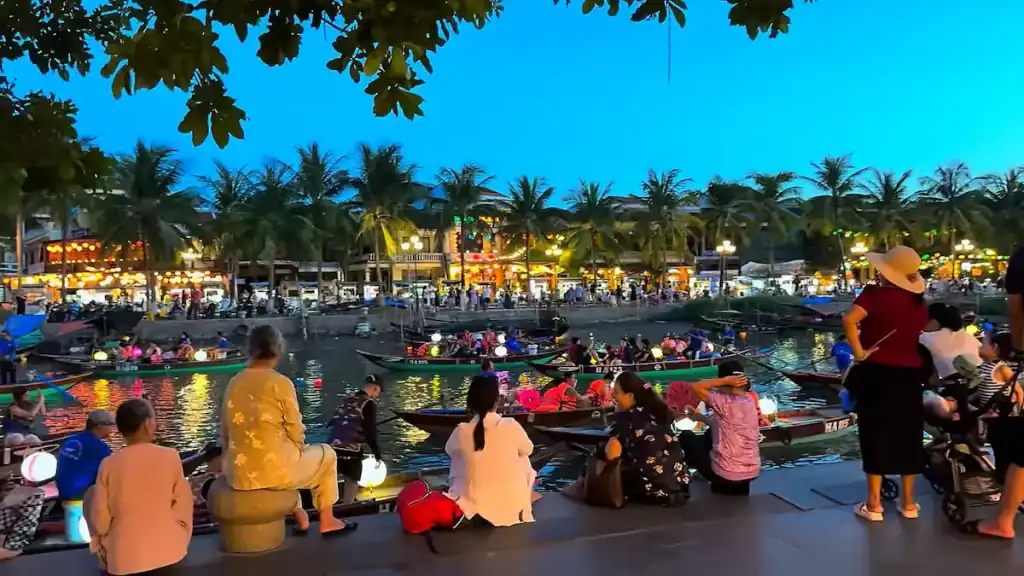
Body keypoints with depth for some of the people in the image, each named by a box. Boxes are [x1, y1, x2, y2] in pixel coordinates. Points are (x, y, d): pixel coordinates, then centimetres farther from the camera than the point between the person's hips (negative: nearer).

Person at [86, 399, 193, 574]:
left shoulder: (109, 464, -10)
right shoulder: (171, 456, -10)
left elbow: (100, 520, -4)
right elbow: (181, 503, -1)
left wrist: (102, 548, 15)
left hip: (123, 559, 0)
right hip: (171, 551, 1)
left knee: (91, 494, 18)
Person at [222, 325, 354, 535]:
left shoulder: (234, 383, 4)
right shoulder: (280, 383, -12)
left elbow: (225, 434, 10)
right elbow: (295, 432, -6)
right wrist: (299, 449, 14)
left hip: (238, 474, 6)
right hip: (274, 471, -6)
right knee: (326, 454, 22)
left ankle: (299, 517, 38)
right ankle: (327, 521, 28)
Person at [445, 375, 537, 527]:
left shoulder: (462, 431, -16)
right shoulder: (512, 426, -17)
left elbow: (449, 450, 8)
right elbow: (527, 450, 5)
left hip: (475, 506, 0)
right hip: (513, 507, 0)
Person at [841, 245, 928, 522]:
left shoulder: (875, 293, -13)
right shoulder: (918, 301, 5)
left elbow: (849, 320, -28)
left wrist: (858, 352, -19)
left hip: (877, 373, -5)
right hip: (910, 374, 5)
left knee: (876, 434, 3)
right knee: (908, 435, 13)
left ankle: (873, 504, 9)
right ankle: (908, 502, 23)